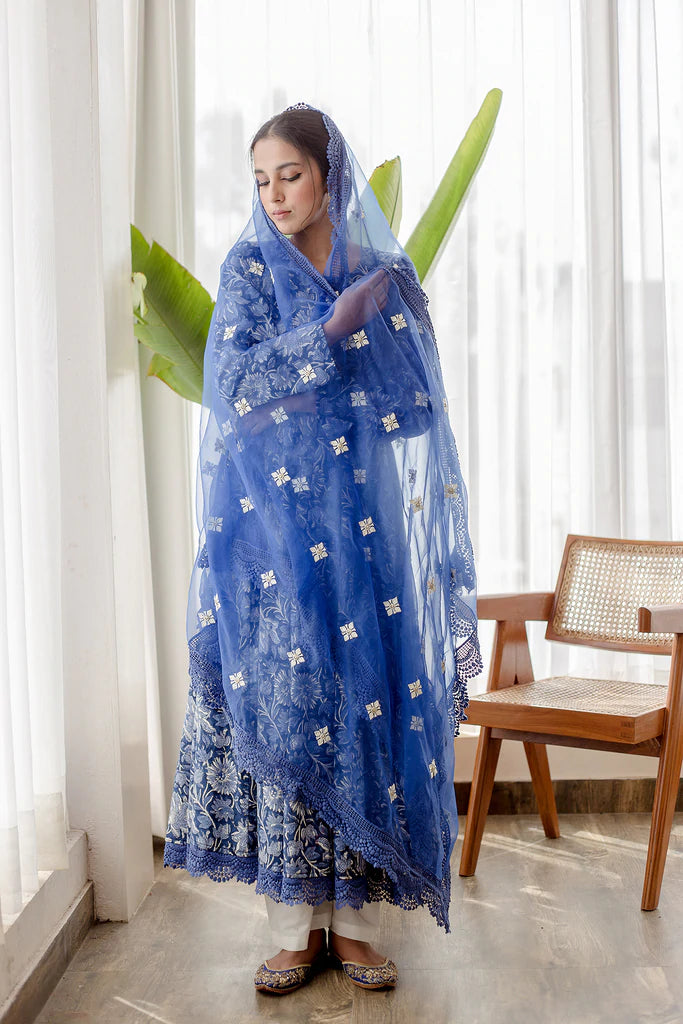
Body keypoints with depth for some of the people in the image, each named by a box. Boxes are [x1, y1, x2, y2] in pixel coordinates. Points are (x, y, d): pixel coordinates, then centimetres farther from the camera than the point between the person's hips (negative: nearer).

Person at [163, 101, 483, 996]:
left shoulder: (385, 274, 8)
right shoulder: (251, 267, 4)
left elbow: (417, 407, 9)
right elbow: (232, 385, -10)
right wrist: (334, 327, -13)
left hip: (362, 527, 2)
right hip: (274, 526, -1)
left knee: (367, 696, -1)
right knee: (284, 696, -3)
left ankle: (354, 919, 11)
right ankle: (296, 926, 7)